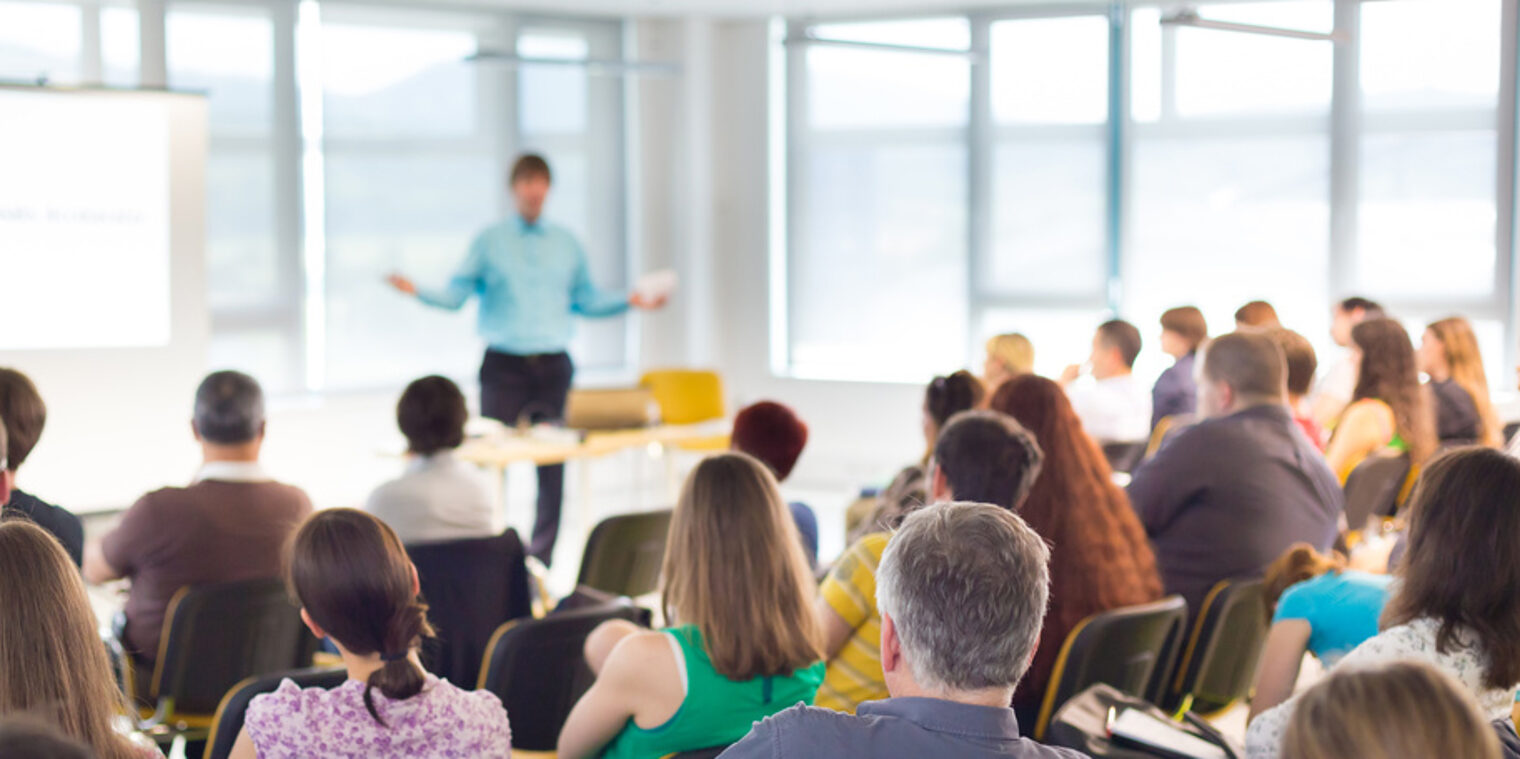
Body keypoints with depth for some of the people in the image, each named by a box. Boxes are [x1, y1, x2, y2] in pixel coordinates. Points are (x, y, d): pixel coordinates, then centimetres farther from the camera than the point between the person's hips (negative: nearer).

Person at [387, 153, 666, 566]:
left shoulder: (566, 243, 13)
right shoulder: (489, 241, 6)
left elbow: (586, 299, 17)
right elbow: (456, 294, 1)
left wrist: (630, 300, 6)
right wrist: (417, 290, -15)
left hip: (552, 367, 2)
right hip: (504, 365, -2)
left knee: (553, 463, 1)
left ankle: (541, 558, 9)